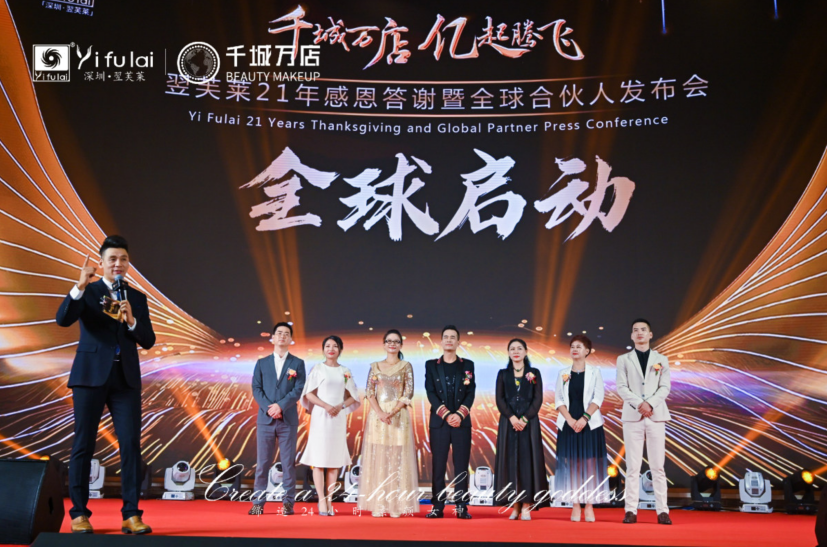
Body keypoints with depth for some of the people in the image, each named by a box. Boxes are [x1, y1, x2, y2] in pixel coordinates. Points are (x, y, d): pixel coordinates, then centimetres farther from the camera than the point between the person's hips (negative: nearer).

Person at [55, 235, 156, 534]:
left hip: (126, 378, 2)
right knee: (83, 444, 2)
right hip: (91, 375, -2)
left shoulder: (137, 298, 12)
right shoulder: (87, 292, 4)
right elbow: (63, 319, -13)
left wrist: (131, 320, -13)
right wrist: (80, 286, -25)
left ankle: (131, 515, -1)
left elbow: (148, 341, 6)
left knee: (131, 443, -5)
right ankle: (79, 513, 11)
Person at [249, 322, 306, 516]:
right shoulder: (262, 363, 12)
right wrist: (269, 408, -12)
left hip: (288, 420, -1)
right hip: (265, 419, 1)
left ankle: (288, 503, 6)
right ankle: (258, 503, 7)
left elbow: (298, 390, -3)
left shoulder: (297, 363, 7)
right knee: (262, 463, 2)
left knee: (288, 463, 1)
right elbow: (256, 389, 3)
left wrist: (280, 406, -16)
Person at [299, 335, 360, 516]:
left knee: (335, 460, 3)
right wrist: (326, 406, -14)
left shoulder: (345, 371, 10)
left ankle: (329, 500, 8)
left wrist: (341, 406, -7)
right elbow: (309, 394, -2)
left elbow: (352, 397, 12)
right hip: (320, 416, -3)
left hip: (339, 418, 3)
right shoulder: (317, 369, 3)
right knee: (319, 459, -5)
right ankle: (322, 501, -2)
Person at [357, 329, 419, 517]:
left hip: (399, 416, -1)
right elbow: (370, 393, 3)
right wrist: (380, 413, -13)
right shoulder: (375, 366, 10)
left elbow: (408, 393, -2)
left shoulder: (406, 366, 6)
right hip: (377, 415, 2)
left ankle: (396, 505, 2)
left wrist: (392, 412, -15)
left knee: (397, 459, -2)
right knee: (377, 458, 1)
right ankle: (377, 505, 5)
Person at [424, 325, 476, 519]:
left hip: (462, 421, 0)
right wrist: (446, 415, -13)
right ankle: (438, 506, 4)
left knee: (461, 465, 0)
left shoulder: (468, 365, 10)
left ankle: (461, 506, 3)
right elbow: (431, 393, -1)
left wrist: (459, 414, -13)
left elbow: (471, 393, 2)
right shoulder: (431, 365, 8)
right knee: (438, 465, 0)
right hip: (439, 421, 0)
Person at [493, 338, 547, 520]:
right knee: (510, 459, -1)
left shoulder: (534, 373, 8)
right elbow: (499, 399, 1)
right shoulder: (503, 374, 10)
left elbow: (538, 399, -1)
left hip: (529, 422, -1)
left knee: (527, 459, -4)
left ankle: (527, 506, -2)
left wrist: (525, 419, -13)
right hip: (508, 422, 1)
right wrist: (512, 418, -14)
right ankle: (514, 505, 3)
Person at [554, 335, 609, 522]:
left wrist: (585, 418, -16)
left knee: (590, 464, -3)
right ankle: (575, 506, 6)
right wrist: (570, 420, -10)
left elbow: (598, 398, -4)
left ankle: (589, 506, 2)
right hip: (568, 425, 2)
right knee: (572, 464, 1)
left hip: (590, 425, -2)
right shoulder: (563, 373, 9)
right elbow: (558, 400, 4)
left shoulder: (595, 372, 4)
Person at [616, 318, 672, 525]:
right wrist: (639, 404, -14)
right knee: (633, 466, -1)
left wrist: (651, 403, -13)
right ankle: (631, 510, 0)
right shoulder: (623, 359, 10)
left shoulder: (661, 360, 12)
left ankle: (662, 510, 2)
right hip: (632, 416, 0)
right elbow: (621, 387, 1)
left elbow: (665, 387, 3)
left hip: (656, 415, 1)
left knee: (658, 465, 0)